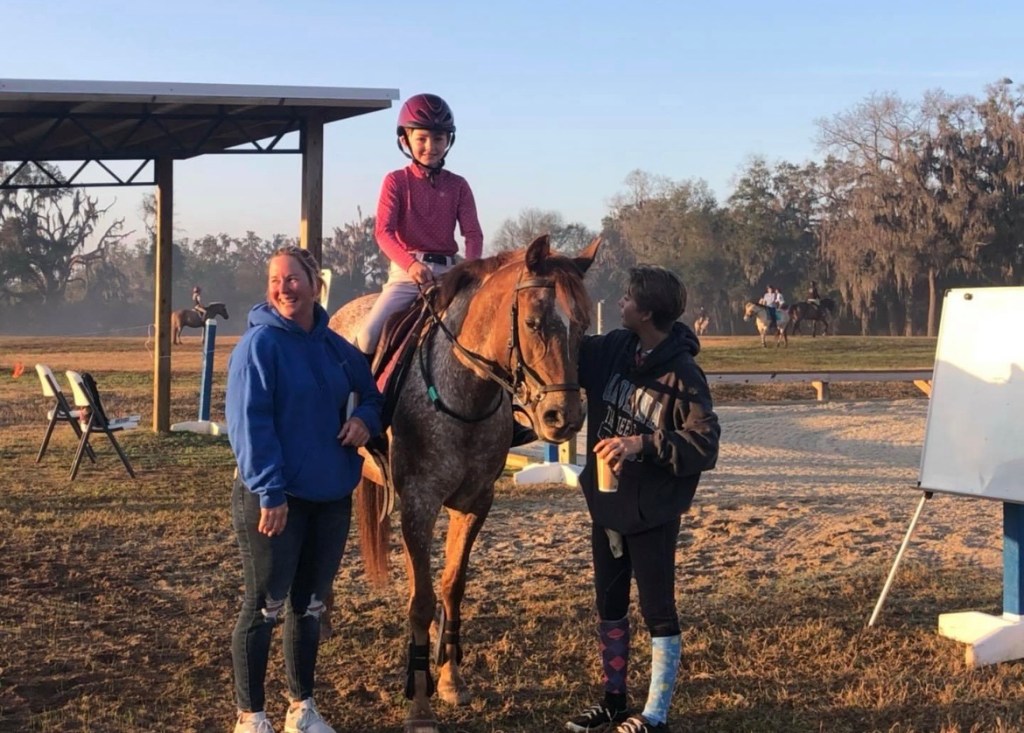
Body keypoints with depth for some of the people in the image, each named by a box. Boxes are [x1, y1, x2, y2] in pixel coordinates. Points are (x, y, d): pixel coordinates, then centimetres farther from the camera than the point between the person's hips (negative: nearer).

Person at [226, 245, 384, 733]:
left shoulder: (334, 345, 7)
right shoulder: (259, 344, -12)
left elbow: (372, 392, 20)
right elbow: (248, 423, -18)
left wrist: (365, 419, -3)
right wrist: (271, 492, -23)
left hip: (331, 496, 6)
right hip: (272, 497, -6)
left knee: (309, 606, 16)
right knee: (264, 608, 2)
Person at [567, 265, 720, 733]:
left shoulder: (682, 375, -19)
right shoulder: (614, 349, -1)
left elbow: (705, 444, -22)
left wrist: (642, 444, -29)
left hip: (651, 513, -7)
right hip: (606, 503, 7)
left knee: (657, 611, 2)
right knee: (608, 605, 17)